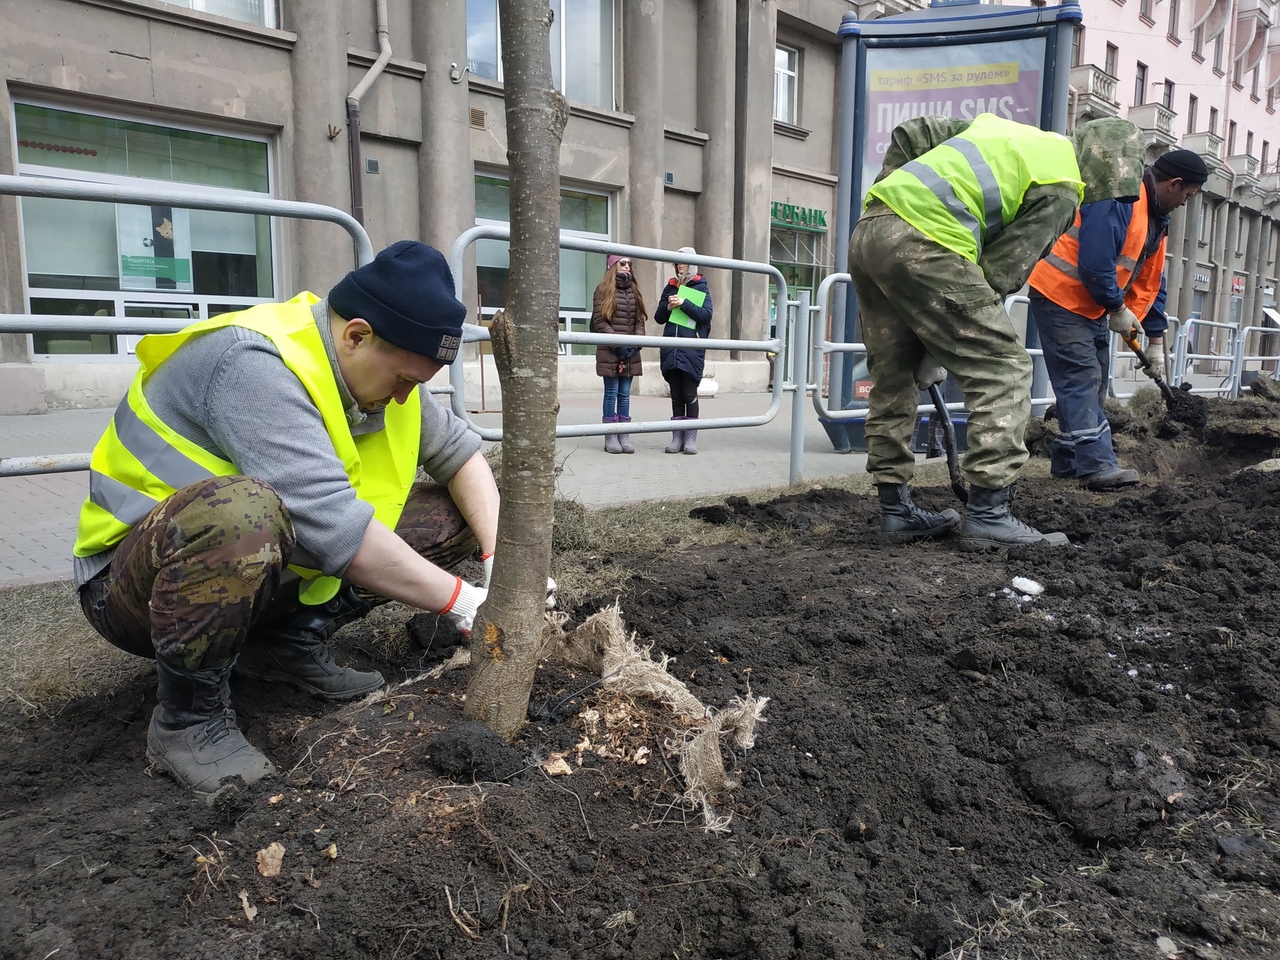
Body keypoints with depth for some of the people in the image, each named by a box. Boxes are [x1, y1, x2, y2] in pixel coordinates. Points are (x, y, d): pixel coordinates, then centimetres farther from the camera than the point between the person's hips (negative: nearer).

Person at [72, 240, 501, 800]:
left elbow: (457, 450, -1)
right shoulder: (250, 363, -30)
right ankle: (188, 714, -16)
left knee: (453, 513, -3)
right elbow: (333, 528, -38)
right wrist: (463, 603, -31)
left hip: (273, 565, 7)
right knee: (242, 510, -42)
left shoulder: (376, 366, -4)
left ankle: (291, 642, 2)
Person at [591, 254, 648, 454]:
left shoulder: (634, 291, 15)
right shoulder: (603, 290, -2)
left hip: (630, 353, 5)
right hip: (610, 351, -5)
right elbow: (599, 321, -8)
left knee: (625, 394, 7)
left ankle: (624, 436, 10)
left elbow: (640, 320, 13)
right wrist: (618, 343, -15)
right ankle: (610, 438, 4)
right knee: (612, 393, -1)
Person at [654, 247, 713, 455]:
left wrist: (684, 303, -17)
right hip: (671, 348, 4)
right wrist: (668, 306, -6)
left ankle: (691, 438, 1)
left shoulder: (701, 287, 3)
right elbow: (659, 317, 13)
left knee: (690, 394, -4)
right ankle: (677, 438, 9)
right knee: (676, 394, 6)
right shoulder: (670, 287, 14)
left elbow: (706, 314, -9)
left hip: (692, 348, -4)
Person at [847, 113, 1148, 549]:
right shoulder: (1059, 189, 4)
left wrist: (894, 192, 29)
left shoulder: (999, 127, 28)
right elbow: (1002, 271, -1)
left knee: (893, 378, 14)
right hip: (921, 245, -9)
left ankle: (896, 511, 20)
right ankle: (987, 515, -3)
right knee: (1002, 369, -2)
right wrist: (940, 351, 3)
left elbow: (908, 134, 27)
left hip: (866, 233, 9)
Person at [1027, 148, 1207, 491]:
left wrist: (1155, 340, 16)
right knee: (1081, 379, -13)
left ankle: (1068, 462, 15)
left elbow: (1150, 284, 17)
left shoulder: (1155, 219, 14)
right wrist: (1118, 309, -14)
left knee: (1092, 383, 10)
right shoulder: (1118, 198, -18)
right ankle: (1096, 465, -13)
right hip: (1061, 296, -10)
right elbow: (1095, 262, -27)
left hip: (1093, 307, 11)